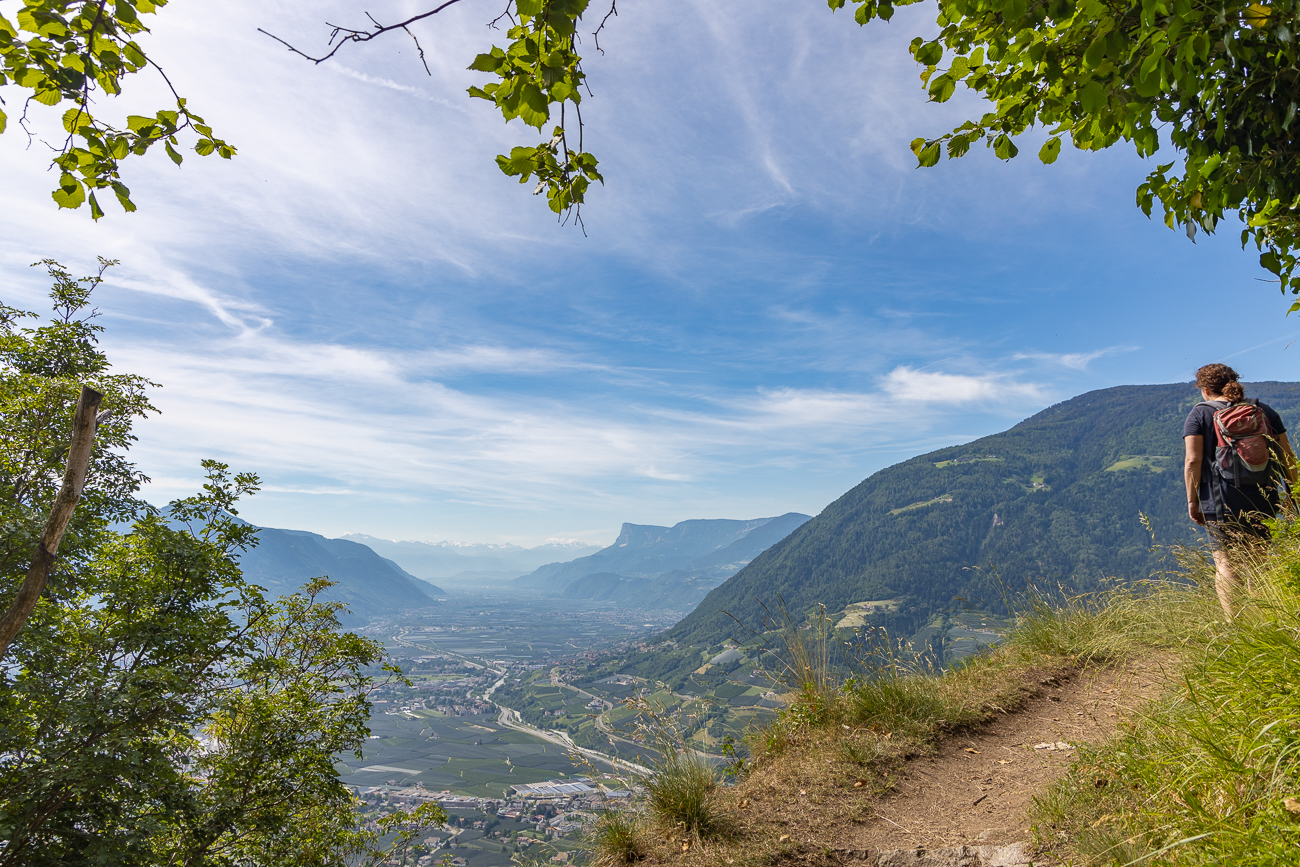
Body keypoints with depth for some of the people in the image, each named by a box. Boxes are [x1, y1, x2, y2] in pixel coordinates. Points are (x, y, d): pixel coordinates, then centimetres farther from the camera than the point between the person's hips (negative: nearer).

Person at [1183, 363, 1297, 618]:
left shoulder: (1199, 414, -3)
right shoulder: (1263, 410, 10)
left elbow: (1192, 461, -11)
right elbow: (1287, 457, 9)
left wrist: (1192, 501, -6)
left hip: (1221, 501, -4)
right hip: (1263, 499, 4)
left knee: (1225, 562, 0)